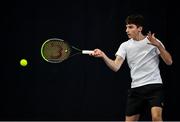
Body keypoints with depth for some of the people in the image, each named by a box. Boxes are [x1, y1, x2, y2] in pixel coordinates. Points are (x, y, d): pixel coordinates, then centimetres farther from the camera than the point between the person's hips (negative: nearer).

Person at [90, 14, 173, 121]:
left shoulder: (154, 42, 0)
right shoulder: (125, 46, 6)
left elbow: (169, 62, -6)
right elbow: (115, 66, -6)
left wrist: (158, 45, -20)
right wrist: (103, 55, -24)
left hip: (154, 86, -4)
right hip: (136, 88, 4)